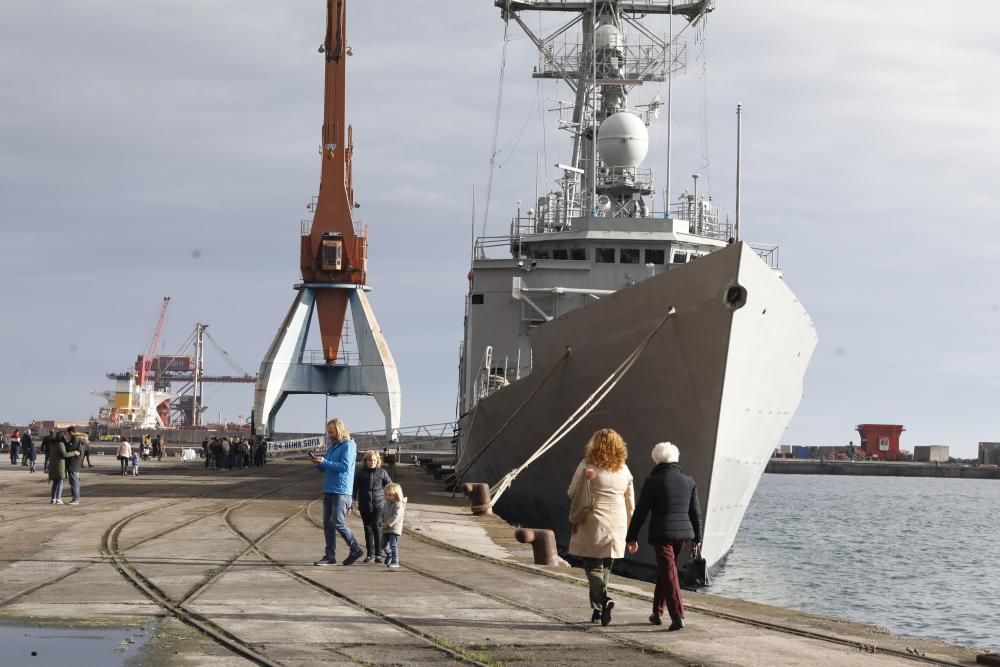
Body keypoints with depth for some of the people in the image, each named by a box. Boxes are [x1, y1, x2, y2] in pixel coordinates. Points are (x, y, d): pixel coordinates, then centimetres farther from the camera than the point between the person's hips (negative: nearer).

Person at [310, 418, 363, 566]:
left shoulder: (348, 446, -8)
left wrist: (325, 462, -19)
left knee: (338, 523, -10)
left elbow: (345, 466, -19)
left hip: (341, 491, -9)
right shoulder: (332, 447, 17)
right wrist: (318, 463, 0)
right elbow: (324, 469, 22)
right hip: (328, 490, 9)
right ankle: (330, 556, 10)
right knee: (327, 524, 6)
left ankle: (355, 550, 4)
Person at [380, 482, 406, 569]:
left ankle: (395, 562, -4)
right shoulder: (387, 503, 14)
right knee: (383, 544, 15)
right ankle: (389, 555, 40)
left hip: (394, 528, -9)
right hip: (386, 529, 9)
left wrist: (388, 524, -24)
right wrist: (383, 522, 6)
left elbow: (396, 516, -23)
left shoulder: (398, 505, -15)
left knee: (393, 545, -9)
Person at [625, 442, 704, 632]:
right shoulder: (689, 481, 6)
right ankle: (657, 612, 28)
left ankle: (677, 616, -13)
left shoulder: (653, 481, -7)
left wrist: (632, 537, 2)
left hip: (662, 533, -5)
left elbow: (641, 511, -5)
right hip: (683, 533, 5)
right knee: (664, 570, 20)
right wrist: (696, 538, 19)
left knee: (668, 574, -3)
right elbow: (696, 512, 10)